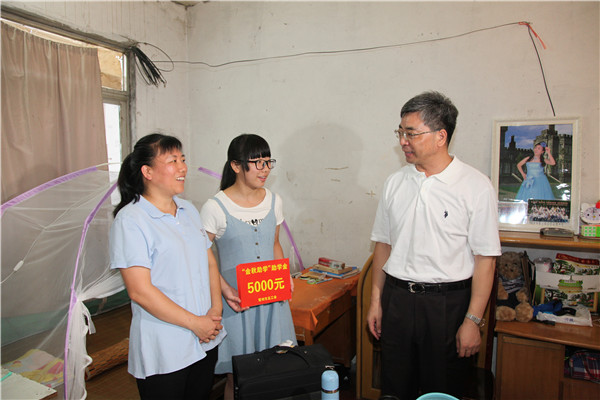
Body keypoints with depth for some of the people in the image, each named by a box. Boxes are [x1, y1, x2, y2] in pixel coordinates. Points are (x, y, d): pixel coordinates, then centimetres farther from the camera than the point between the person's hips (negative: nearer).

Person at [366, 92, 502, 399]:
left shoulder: (476, 186, -10)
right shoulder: (394, 183, 3)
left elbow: (485, 258, -9)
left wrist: (473, 320, -11)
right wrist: (376, 301, 9)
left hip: (448, 303, -3)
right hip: (396, 300, 4)